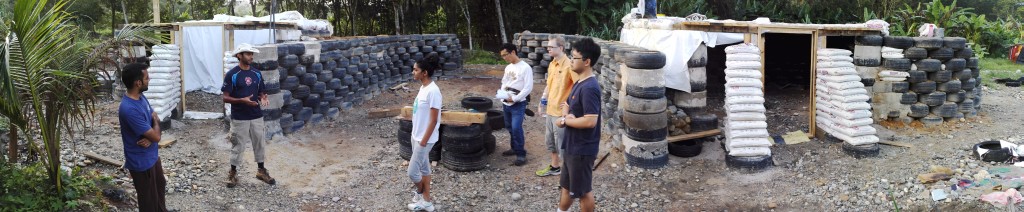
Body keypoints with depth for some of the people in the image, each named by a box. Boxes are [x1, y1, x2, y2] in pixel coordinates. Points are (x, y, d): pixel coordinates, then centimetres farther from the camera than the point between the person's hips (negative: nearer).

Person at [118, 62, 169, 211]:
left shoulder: (140, 97, -2)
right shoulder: (130, 109, -33)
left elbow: (153, 118, 7)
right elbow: (156, 136, -30)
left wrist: (149, 138, -16)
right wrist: (156, 121, -7)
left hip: (152, 155, 10)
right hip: (141, 162, -10)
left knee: (160, 185, 29)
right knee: (149, 199, 10)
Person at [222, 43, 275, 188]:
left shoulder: (257, 74, 5)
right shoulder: (232, 75, -11)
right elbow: (225, 97, -11)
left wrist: (263, 98, -10)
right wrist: (242, 100, -24)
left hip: (256, 116, 5)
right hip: (239, 118, -5)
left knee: (259, 144, 14)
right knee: (238, 146, 5)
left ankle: (261, 171, 28)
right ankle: (233, 173, 19)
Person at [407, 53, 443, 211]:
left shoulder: (432, 91, -24)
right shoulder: (423, 87, 4)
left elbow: (433, 120, -22)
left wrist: (424, 141, -18)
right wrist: (416, 135, 17)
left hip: (424, 139, -9)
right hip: (416, 136, 9)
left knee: (412, 171, 0)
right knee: (424, 168, 17)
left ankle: (421, 194, 25)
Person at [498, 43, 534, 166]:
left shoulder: (525, 68, -13)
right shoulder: (508, 68, 11)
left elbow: (528, 87, -17)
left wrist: (514, 98, -20)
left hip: (518, 104, -8)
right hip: (506, 103, 8)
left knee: (516, 128, -14)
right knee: (509, 127, 15)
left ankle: (521, 154, -6)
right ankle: (515, 148, 31)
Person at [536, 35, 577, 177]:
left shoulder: (568, 65, -20)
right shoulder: (552, 65, 8)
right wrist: (543, 100, 17)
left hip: (562, 112, -9)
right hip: (550, 110, 9)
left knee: (562, 145, -1)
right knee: (550, 142, 21)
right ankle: (555, 167, 38)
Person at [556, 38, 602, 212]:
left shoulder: (589, 88, -24)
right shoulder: (579, 82, 7)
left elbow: (590, 121, -29)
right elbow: (567, 104, 18)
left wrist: (564, 121, -16)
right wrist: (566, 114, -5)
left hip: (582, 149, -10)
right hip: (571, 145, 10)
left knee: (582, 191, 6)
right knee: (566, 185, 23)